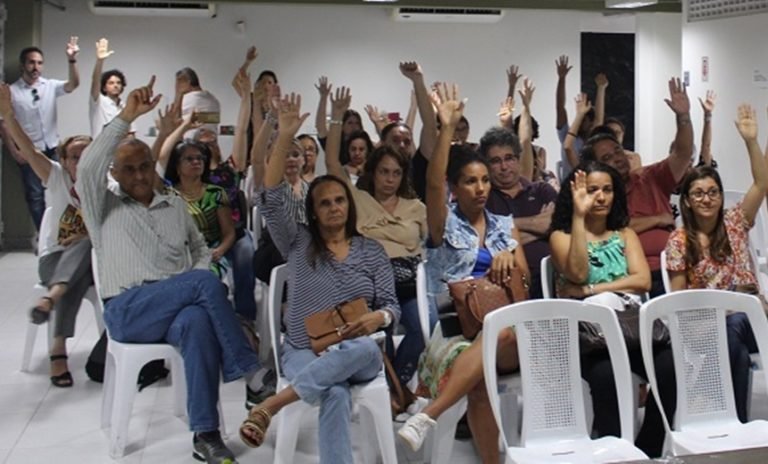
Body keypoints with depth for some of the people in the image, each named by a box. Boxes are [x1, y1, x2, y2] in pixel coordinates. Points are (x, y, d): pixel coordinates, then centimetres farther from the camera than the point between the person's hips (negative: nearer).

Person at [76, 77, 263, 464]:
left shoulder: (176, 206, 22)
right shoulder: (104, 206, 9)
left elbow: (201, 250, 22)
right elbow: (87, 167, -10)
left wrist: (197, 280, -2)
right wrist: (127, 117, -13)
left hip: (178, 304, 3)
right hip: (128, 310, -3)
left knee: (198, 321, -37)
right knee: (206, 283, -31)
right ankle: (249, 370, -22)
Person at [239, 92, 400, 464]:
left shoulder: (372, 250, 10)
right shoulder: (298, 243, 7)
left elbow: (391, 305, 7)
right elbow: (271, 200, -8)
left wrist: (379, 317, -20)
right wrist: (284, 138, -16)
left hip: (357, 354, 1)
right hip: (303, 352, -1)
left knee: (365, 348, -39)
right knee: (336, 395, -37)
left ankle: (270, 405, -37)